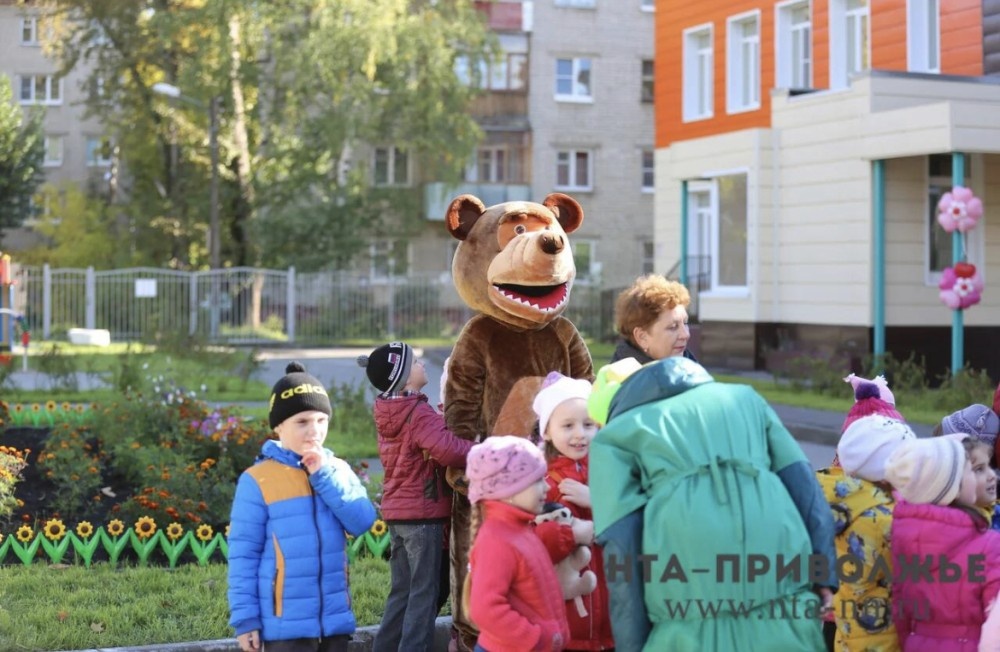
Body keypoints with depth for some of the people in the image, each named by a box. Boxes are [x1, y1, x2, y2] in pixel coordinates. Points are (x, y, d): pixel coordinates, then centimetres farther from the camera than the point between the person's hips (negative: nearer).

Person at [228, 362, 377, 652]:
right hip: (285, 623, -5)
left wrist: (324, 476, -13)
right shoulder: (258, 480, -8)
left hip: (334, 618, 5)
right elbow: (243, 554, -7)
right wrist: (245, 618, -9)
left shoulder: (338, 470, 6)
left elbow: (363, 521, -7)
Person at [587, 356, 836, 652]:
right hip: (777, 563, 3)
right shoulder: (742, 395, 30)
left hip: (690, 580, -2)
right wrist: (822, 571, 13)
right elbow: (800, 479, 18)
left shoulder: (612, 435, 19)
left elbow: (620, 540, 6)